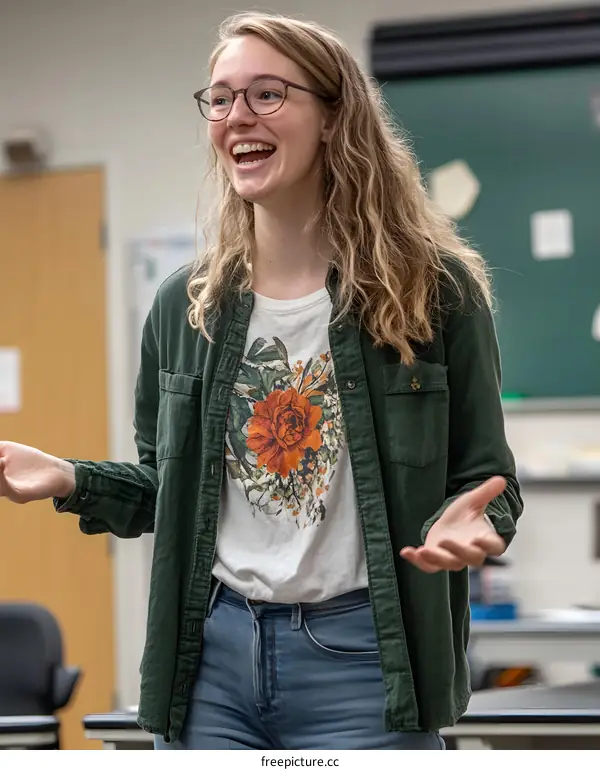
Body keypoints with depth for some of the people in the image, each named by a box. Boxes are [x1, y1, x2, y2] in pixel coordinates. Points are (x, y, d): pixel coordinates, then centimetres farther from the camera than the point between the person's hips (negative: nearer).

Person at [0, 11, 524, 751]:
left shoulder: (436, 289, -4)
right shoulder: (184, 304, 7)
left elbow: (484, 478, 1)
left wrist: (464, 524, -22)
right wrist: (72, 481, -2)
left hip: (361, 659, -3)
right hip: (207, 656, 4)